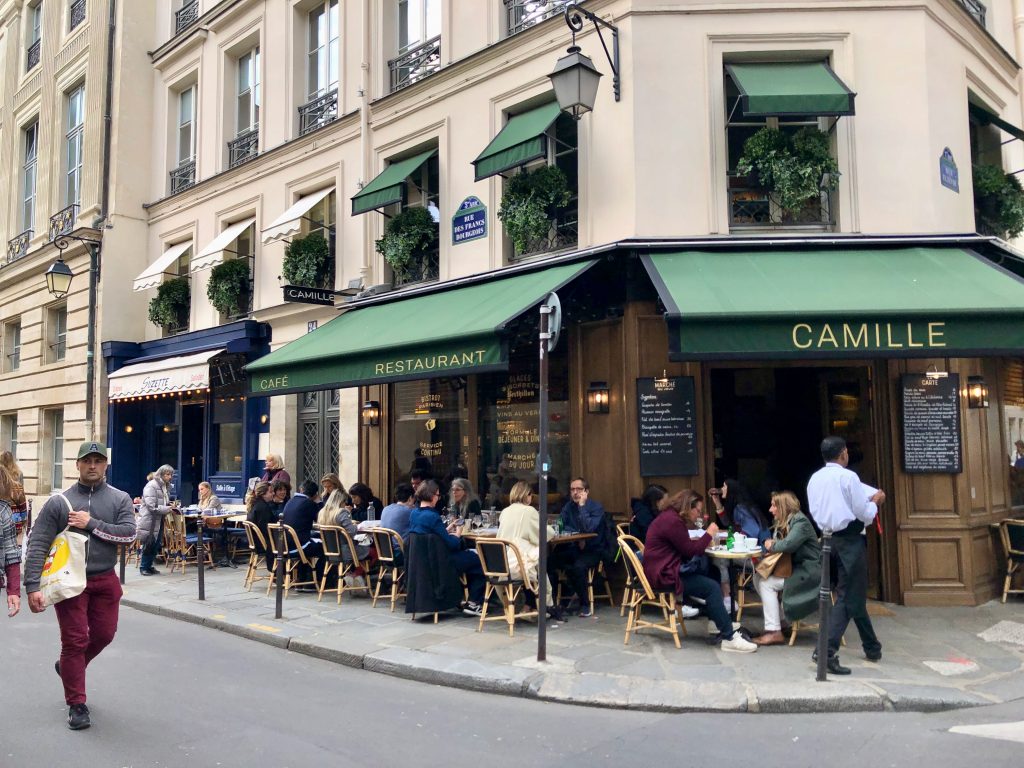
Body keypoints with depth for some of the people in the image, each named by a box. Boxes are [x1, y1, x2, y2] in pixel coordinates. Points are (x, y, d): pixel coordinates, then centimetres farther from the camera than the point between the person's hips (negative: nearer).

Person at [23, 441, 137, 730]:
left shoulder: (120, 499, 0)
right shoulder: (59, 502, -5)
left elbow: (129, 533, -13)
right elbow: (37, 545, -8)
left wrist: (92, 524, -19)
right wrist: (32, 586, -16)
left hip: (105, 581, 3)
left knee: (104, 634, 12)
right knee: (75, 641, 1)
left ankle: (68, 667, 42)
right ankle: (77, 705, 13)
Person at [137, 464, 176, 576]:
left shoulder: (166, 486, 11)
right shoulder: (151, 486, -15)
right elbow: (152, 506, -21)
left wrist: (171, 505, 5)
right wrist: (168, 508, -21)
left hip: (159, 521, 8)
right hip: (149, 520, -8)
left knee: (156, 545, 9)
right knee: (149, 545, -3)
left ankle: (149, 566, 21)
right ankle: (143, 567, 10)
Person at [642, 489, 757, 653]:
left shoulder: (670, 517, 13)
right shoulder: (672, 521, -19)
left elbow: (685, 546, 17)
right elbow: (691, 551, -15)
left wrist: (704, 542, 5)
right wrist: (708, 534, -4)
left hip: (667, 569, 11)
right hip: (664, 575, -11)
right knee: (712, 588, -15)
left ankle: (721, 623, 19)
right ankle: (728, 638, -12)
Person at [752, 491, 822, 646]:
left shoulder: (800, 521, -16)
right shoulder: (782, 522, 12)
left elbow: (788, 544, -30)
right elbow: (776, 543, 11)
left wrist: (772, 546, -12)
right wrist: (770, 544, -12)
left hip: (809, 571, -9)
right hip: (794, 567, 9)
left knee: (766, 583, -19)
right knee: (758, 577, -3)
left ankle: (775, 632, -17)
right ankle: (778, 620, 5)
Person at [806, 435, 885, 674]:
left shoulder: (815, 479, 8)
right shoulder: (848, 477, -11)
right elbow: (865, 514, -9)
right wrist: (875, 501, 12)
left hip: (828, 537, 7)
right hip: (850, 540, -7)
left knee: (855, 594, 20)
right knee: (847, 597, -4)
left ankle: (872, 647, 35)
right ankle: (827, 650, -15)